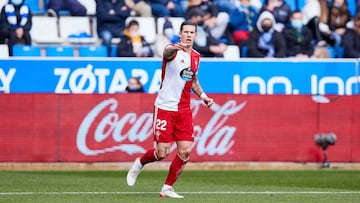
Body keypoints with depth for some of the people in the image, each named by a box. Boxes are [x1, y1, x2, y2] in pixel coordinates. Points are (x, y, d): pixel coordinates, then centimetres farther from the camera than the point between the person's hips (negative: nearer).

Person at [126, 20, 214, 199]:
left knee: (185, 151, -4)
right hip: (165, 108, -6)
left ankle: (167, 188, 9)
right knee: (162, 152, -7)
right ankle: (139, 163, 25)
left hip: (184, 110, 6)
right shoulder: (173, 51, -11)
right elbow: (167, 53, -37)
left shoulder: (196, 57, 10)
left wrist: (203, 96, 12)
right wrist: (174, 48, -60)